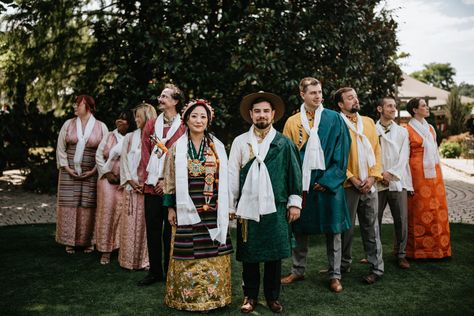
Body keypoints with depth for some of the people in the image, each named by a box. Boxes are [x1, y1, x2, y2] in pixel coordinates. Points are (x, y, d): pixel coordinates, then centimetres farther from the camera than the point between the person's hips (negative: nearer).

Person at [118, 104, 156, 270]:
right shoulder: (130, 137, 11)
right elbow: (124, 160, 7)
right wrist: (130, 180, -5)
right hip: (132, 187, 2)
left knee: (148, 224, 2)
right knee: (131, 224, 3)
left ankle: (146, 259, 12)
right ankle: (130, 260, 13)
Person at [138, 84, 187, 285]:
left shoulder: (183, 127, -2)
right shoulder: (151, 125, 12)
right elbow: (145, 154, 8)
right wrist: (152, 178, -2)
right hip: (152, 186, 4)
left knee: (169, 230, 3)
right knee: (152, 229, 9)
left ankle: (170, 273, 15)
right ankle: (154, 271, 20)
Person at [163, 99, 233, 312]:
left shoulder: (218, 147, 6)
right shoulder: (177, 147, 3)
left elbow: (224, 180, 8)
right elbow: (170, 180, 5)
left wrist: (225, 209, 5)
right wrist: (171, 208, 2)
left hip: (213, 210, 1)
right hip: (187, 210, -1)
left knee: (213, 254, 4)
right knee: (188, 255, 2)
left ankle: (212, 295, 18)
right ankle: (188, 296, 17)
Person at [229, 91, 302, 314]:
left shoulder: (284, 143, 4)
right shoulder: (240, 141, 6)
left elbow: (294, 173, 6)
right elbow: (232, 174, 6)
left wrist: (294, 202, 3)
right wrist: (230, 205, 3)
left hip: (275, 208, 0)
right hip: (247, 207, 1)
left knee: (274, 254, 5)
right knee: (248, 254, 6)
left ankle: (273, 297, 21)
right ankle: (250, 296, 22)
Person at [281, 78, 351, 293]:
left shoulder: (334, 119, 1)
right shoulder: (292, 122, 6)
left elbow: (341, 152, -2)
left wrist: (329, 179, -10)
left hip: (328, 181, -1)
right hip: (301, 182, 2)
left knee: (332, 230, 4)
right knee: (299, 228, 9)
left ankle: (334, 275, 16)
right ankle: (298, 270, 24)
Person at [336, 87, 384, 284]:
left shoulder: (368, 122, 12)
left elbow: (377, 151, 10)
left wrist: (373, 176, -3)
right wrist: (352, 178, -12)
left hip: (369, 184, 4)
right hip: (348, 185, -4)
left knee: (371, 227, 7)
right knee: (346, 227, 6)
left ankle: (377, 268, 13)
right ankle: (344, 264, 22)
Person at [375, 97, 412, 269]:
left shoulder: (402, 132, 10)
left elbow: (403, 157, 3)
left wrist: (390, 173, -8)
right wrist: (379, 175, -10)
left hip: (397, 181, 2)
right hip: (377, 182, -2)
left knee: (401, 220, 2)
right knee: (375, 220, 2)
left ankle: (401, 254, 15)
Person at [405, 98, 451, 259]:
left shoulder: (430, 128, 14)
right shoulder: (407, 130, -6)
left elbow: (435, 150, 19)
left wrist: (439, 172, 14)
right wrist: (408, 180, -12)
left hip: (434, 173, 6)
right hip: (418, 173, -6)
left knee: (436, 208, 8)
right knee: (419, 210, 0)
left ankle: (436, 246, 20)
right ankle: (418, 249, 10)